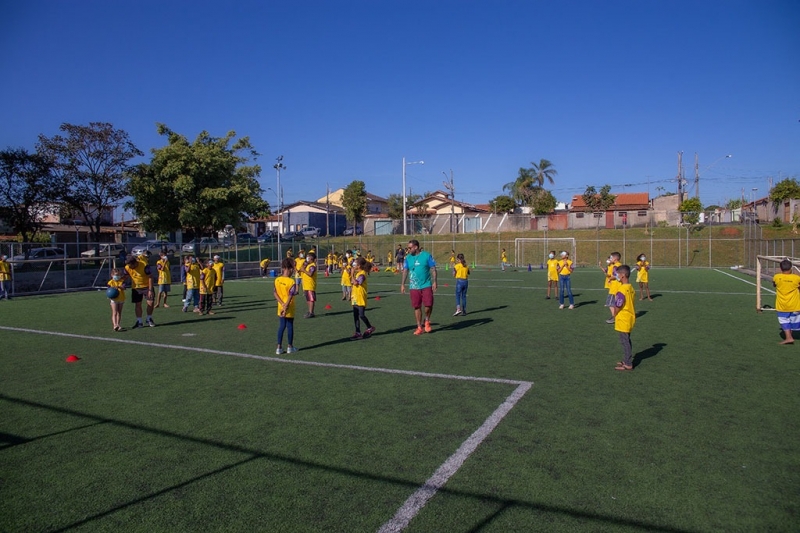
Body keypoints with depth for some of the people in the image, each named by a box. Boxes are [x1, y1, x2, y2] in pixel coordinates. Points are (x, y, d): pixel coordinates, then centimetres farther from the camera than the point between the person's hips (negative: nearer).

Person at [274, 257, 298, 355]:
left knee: (281, 326, 13)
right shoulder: (291, 282, -18)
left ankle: (279, 347, 14)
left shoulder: (277, 280, -1)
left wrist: (282, 304, -8)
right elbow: (290, 296, -22)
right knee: (290, 326, 9)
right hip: (289, 309, -5)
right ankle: (290, 347, 20)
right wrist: (285, 307, -21)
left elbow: (275, 293, -4)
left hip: (280, 307, 5)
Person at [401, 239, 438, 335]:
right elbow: (405, 271, 10)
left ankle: (427, 321, 20)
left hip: (426, 285, -3)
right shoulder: (408, 257, 5)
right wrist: (402, 284, 6)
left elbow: (433, 269, -2)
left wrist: (434, 282, -9)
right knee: (417, 307, 5)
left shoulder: (426, 255, -4)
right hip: (414, 287, 3)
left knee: (428, 305, -9)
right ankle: (419, 327, 16)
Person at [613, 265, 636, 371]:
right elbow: (628, 302, 11)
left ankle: (628, 364, 7)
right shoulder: (631, 288, 5)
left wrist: (614, 315, -4)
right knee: (626, 341, 19)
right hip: (629, 317, 9)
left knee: (625, 341, 0)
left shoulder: (622, 290, -23)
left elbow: (617, 307, -20)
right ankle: (627, 360, 30)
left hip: (623, 319, -9)